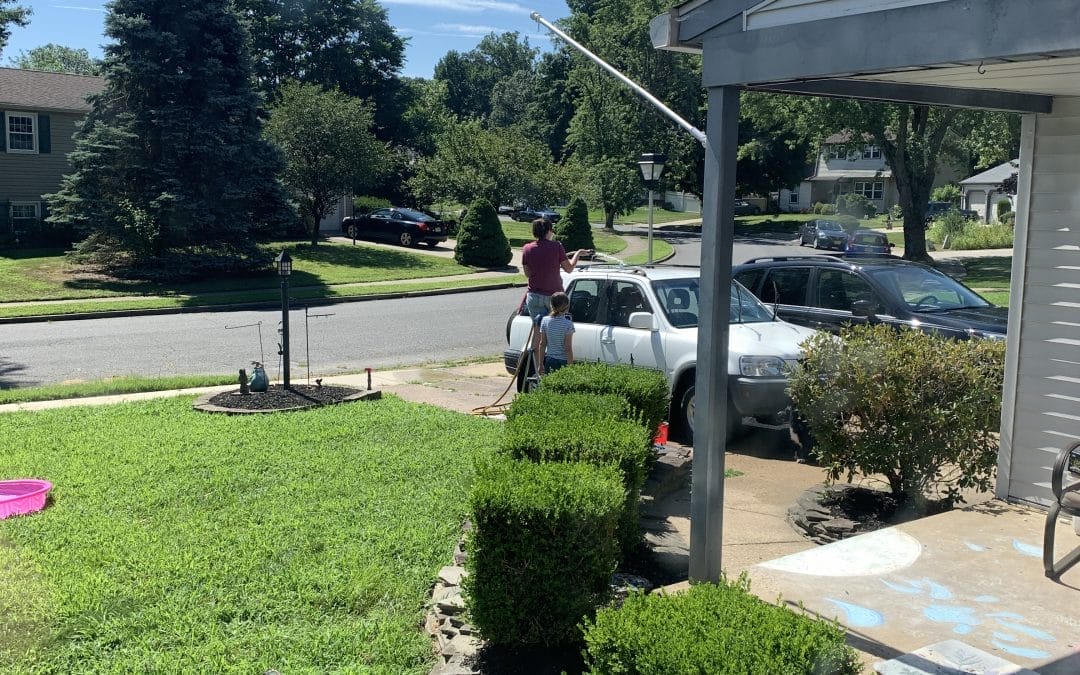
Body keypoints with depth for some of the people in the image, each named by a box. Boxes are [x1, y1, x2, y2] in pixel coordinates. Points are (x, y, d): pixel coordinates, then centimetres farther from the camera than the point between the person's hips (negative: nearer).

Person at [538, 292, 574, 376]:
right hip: (563, 362, -4)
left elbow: (542, 344, 4)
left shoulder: (545, 321, -1)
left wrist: (540, 364, 10)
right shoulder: (568, 324, -12)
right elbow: (568, 348, -12)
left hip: (549, 361, 4)